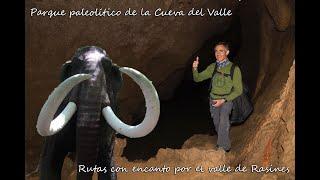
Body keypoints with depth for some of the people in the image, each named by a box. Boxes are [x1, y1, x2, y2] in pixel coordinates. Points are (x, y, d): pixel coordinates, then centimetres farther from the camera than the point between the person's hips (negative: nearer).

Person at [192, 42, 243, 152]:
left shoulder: (234, 69, -13)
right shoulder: (212, 67, -1)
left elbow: (238, 90, -10)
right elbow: (197, 78, 5)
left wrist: (223, 100, -19)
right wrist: (195, 69, -17)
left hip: (226, 100, -5)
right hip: (213, 100, 5)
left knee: (223, 120, -26)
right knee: (217, 124, 11)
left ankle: (222, 147, -18)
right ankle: (225, 143, 32)